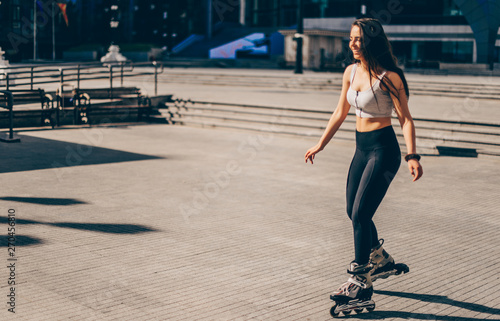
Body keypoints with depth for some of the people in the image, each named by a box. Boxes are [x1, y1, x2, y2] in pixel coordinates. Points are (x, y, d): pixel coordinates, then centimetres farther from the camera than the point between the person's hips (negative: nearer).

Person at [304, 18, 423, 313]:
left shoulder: (388, 77, -15)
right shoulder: (351, 72, 6)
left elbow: (405, 119, -14)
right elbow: (340, 113, 16)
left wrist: (412, 156, -24)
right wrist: (320, 145, 19)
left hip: (384, 149, -8)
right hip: (362, 148, 8)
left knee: (360, 214, -10)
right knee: (354, 211, 14)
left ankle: (361, 282, 2)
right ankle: (382, 259, 37)